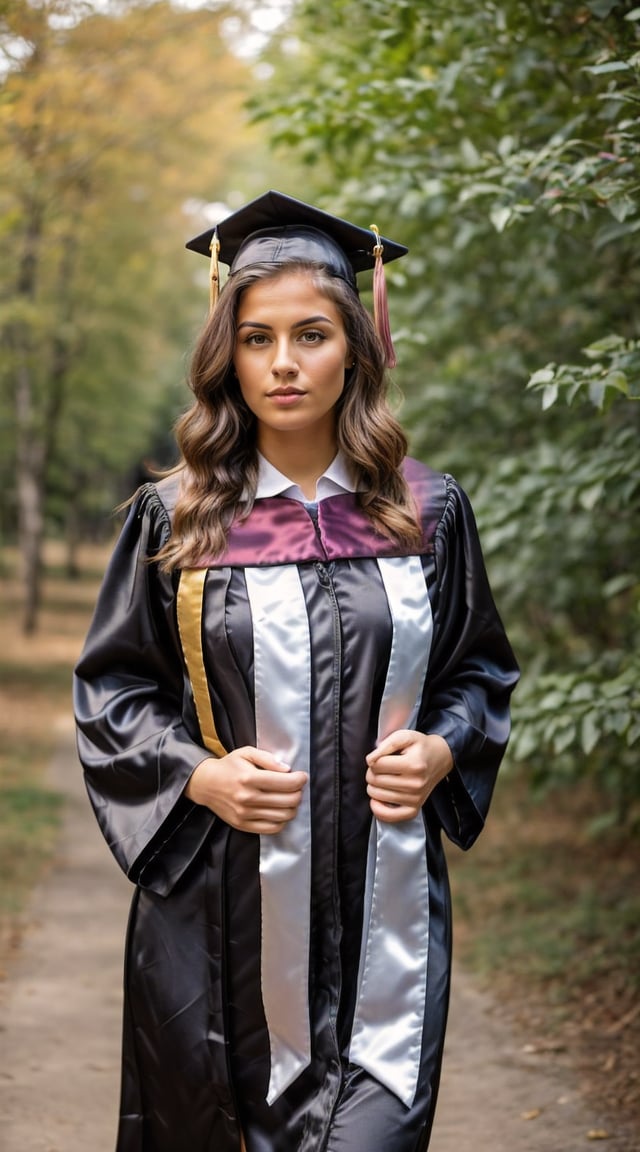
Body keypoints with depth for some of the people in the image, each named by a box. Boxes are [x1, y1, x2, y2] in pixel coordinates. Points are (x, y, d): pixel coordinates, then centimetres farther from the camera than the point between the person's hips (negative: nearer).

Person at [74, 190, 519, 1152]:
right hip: (218, 905, 0)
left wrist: (442, 750, -7)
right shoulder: (175, 519, 0)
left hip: (380, 910, 0)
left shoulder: (428, 514, 2)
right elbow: (112, 689, 6)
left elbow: (479, 669, 13)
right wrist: (198, 776, -11)